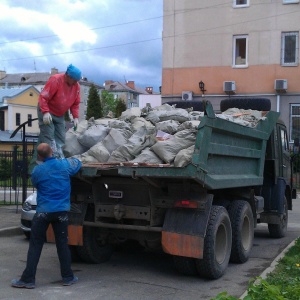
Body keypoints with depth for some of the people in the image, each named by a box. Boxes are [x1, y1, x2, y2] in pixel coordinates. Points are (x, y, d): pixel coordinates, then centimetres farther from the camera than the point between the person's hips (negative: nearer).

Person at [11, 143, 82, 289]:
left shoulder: (37, 170, -6)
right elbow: (77, 163, 19)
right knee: (62, 244, 9)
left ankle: (28, 279, 5)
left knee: (35, 246, 4)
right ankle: (68, 277, 16)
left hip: (43, 212, -2)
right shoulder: (64, 164, -2)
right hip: (61, 211, 2)